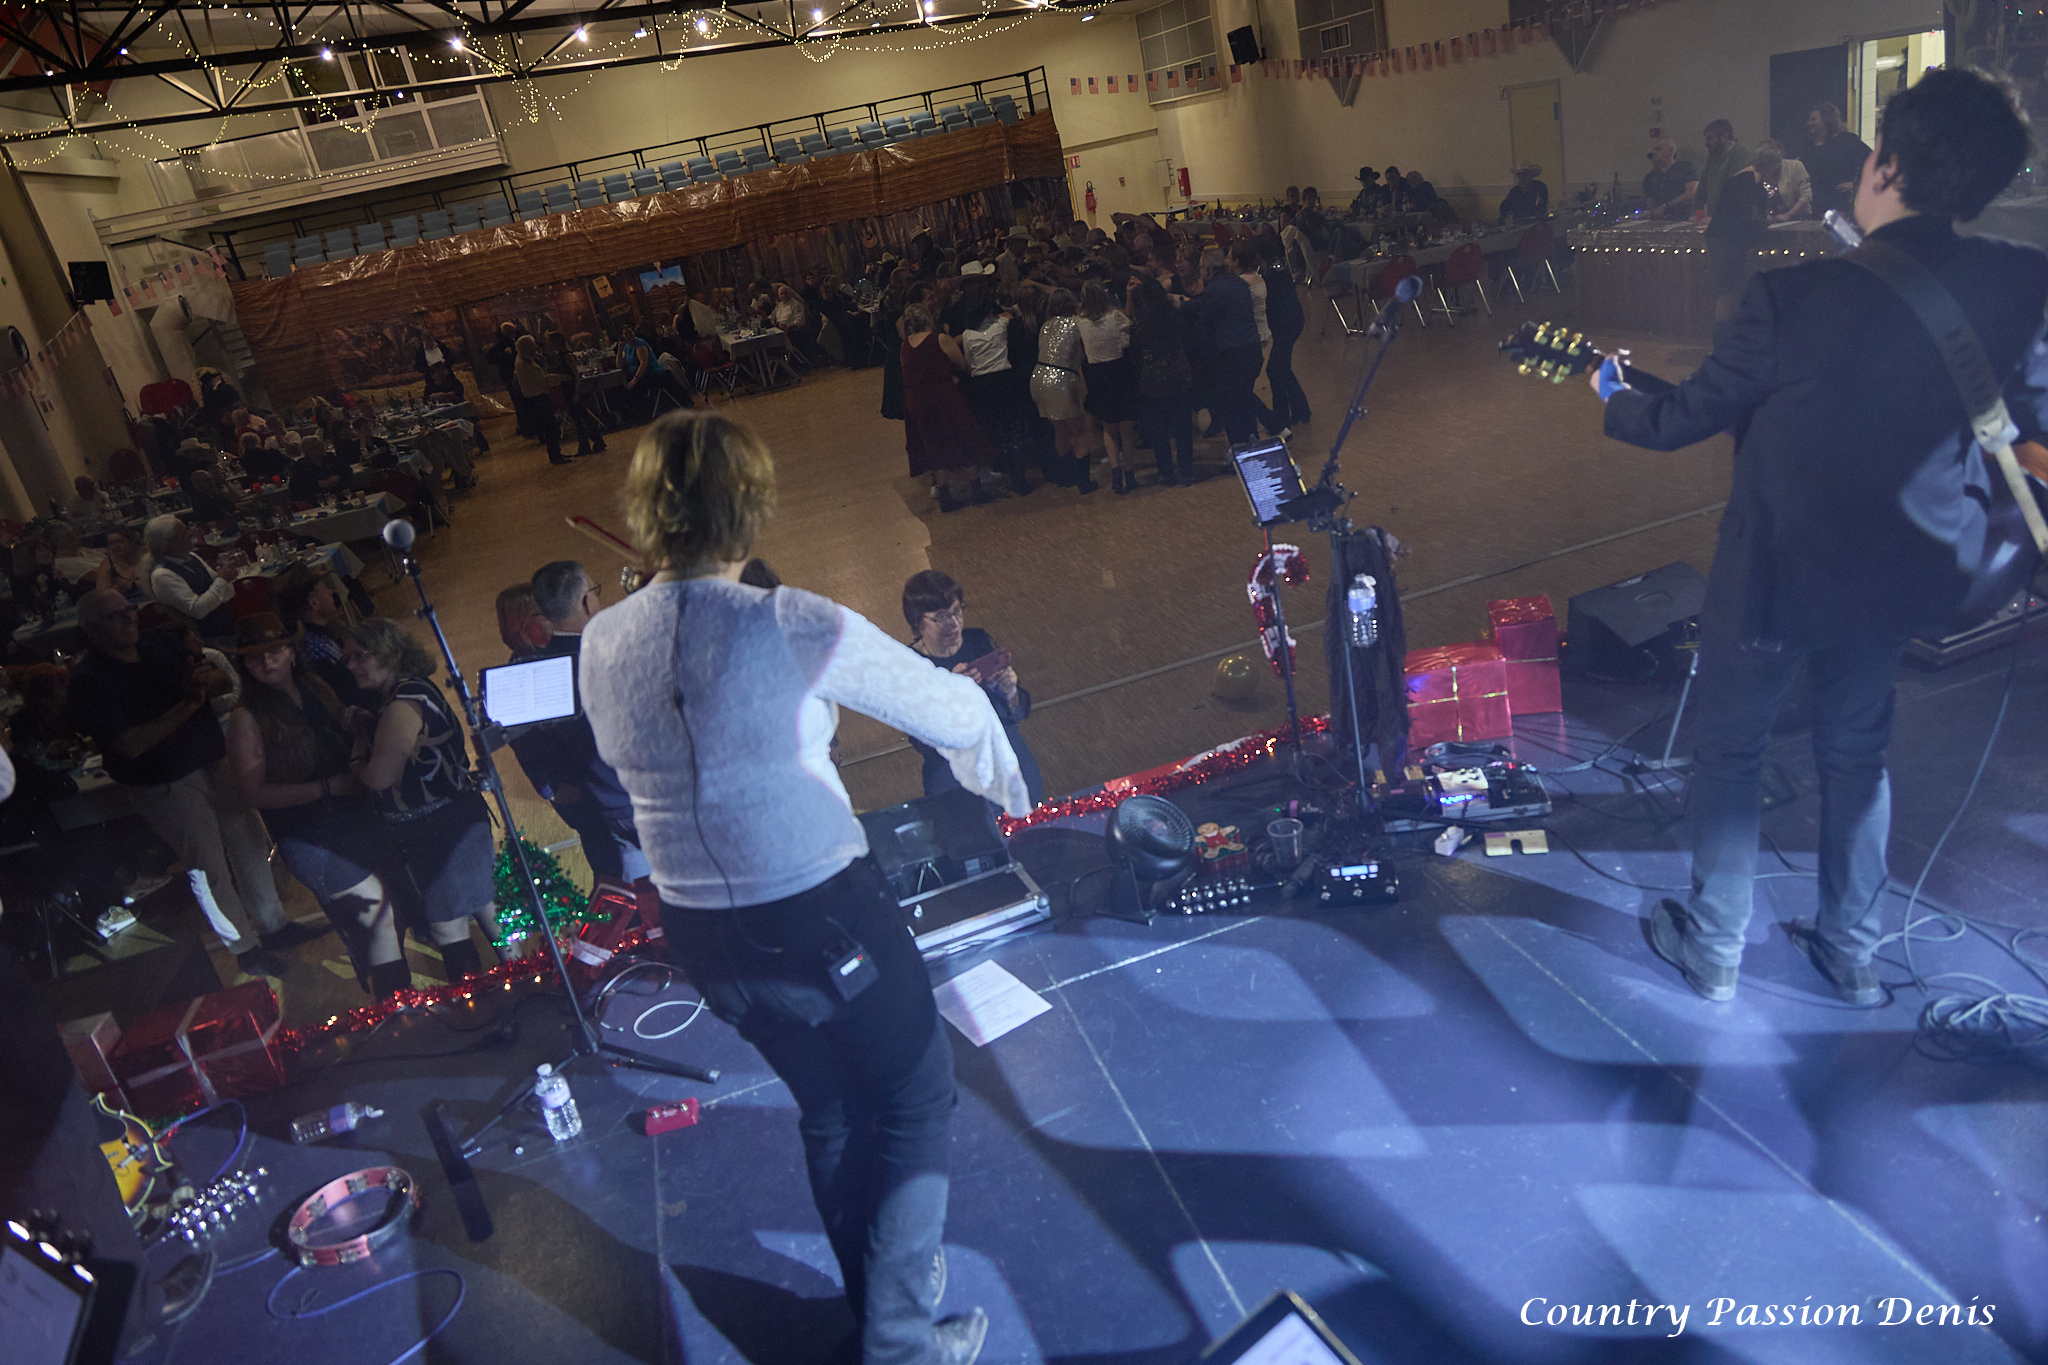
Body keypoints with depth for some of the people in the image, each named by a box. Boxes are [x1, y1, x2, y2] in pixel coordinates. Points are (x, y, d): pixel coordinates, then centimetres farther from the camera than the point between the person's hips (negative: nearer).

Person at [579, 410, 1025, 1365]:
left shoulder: (600, 645, -5)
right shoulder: (796, 627, -20)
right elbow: (956, 710, -10)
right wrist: (998, 781, 11)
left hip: (701, 937, 6)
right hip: (824, 917, -6)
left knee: (827, 1109, 25)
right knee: (915, 1098, 17)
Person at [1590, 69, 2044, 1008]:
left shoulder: (1793, 297, -25)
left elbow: (1681, 419, -12)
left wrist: (1613, 397, 9)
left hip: (1778, 572, -5)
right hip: (1902, 575, 5)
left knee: (1729, 748, 14)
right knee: (1856, 750, 23)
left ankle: (1712, 950, 25)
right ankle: (1852, 954, 35)